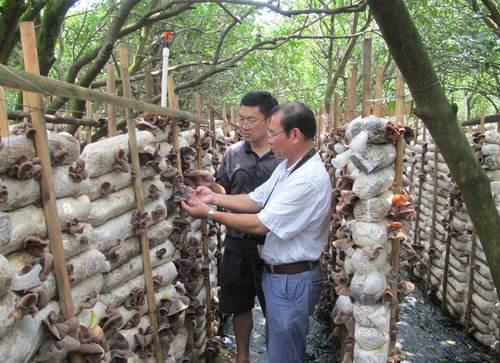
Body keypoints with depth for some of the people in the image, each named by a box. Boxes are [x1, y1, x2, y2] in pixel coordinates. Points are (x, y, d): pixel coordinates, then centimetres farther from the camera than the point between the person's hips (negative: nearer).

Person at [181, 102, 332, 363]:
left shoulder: (309, 179, -28)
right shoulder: (288, 165, 4)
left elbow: (260, 224, -26)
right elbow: (256, 200, 7)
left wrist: (210, 214, -19)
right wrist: (214, 198, -4)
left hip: (291, 280, -9)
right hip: (277, 273, 9)